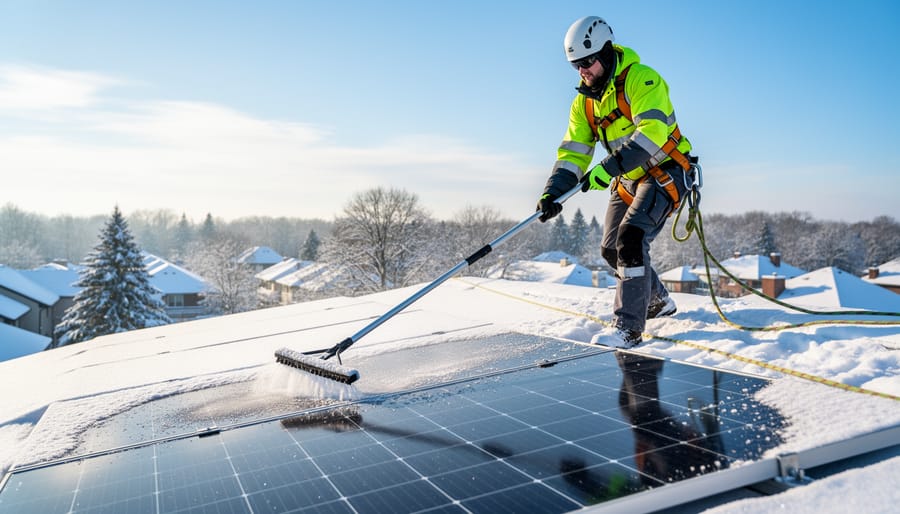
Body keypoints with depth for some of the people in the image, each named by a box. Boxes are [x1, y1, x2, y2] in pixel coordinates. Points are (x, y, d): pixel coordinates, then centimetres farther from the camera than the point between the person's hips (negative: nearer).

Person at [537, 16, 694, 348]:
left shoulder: (641, 79, -18)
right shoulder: (584, 101, 4)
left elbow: (652, 131, -31)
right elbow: (573, 152, 1)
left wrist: (609, 167, -38)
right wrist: (553, 191, -14)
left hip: (664, 173, -8)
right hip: (627, 180, 8)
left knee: (631, 237, -24)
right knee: (611, 249, 8)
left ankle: (629, 327, -19)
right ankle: (658, 302, 31)